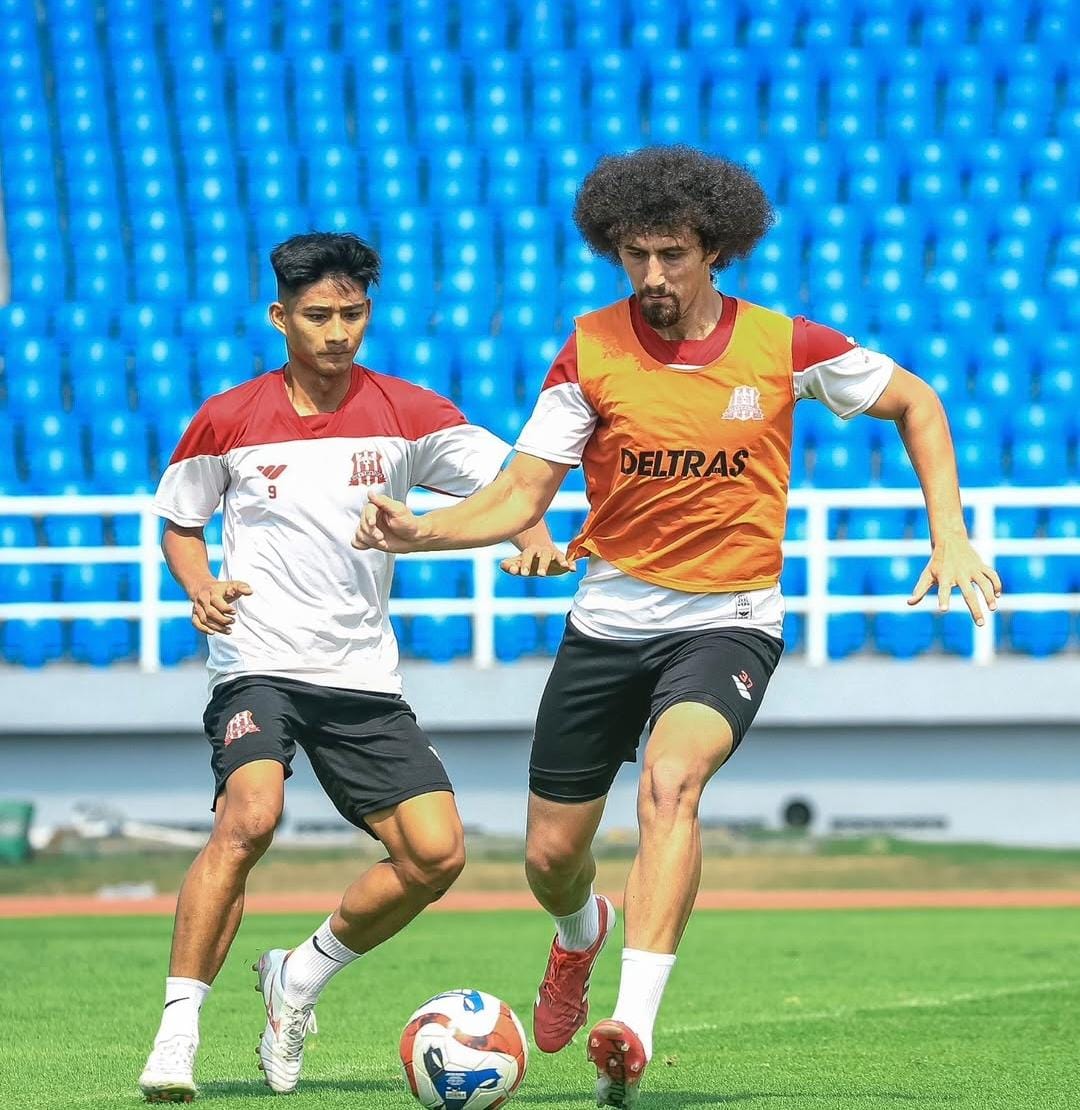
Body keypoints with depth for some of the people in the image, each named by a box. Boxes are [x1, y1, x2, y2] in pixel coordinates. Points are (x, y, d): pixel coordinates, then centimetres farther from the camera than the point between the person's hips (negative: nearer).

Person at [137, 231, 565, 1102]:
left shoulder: (405, 414, 1)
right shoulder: (227, 420, 0)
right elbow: (177, 519, 14)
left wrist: (535, 538, -22)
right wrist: (201, 588, -6)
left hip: (363, 673, 3)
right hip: (258, 663, -3)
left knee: (437, 853, -6)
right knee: (250, 817, -29)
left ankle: (300, 980, 17)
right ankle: (178, 1031, -23)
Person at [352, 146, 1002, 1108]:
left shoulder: (782, 346, -7)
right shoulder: (591, 351, -5)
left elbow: (914, 403, 9)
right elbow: (521, 495, -3)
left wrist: (949, 533, 0)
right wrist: (417, 532, -21)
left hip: (728, 621, -3)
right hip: (608, 621, 3)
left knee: (670, 779, -33)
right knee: (551, 856, 8)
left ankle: (634, 1029, -40)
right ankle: (581, 937, 48)